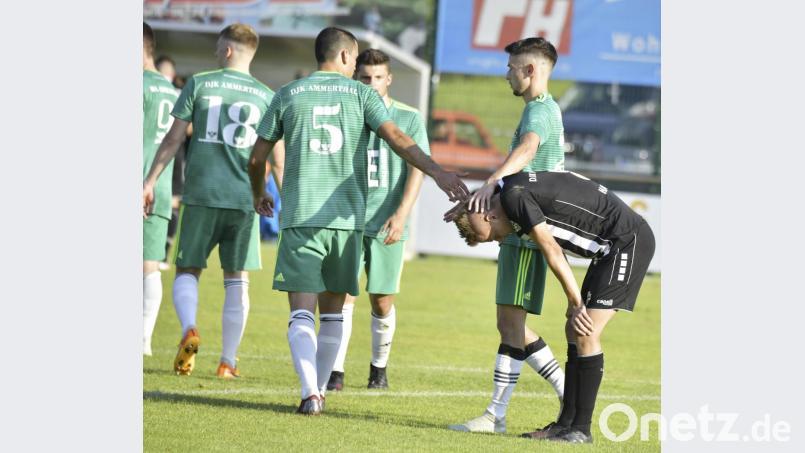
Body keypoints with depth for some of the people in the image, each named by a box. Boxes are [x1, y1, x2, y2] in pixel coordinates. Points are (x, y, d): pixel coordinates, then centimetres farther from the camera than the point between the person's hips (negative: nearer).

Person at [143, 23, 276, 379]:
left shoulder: (199, 84, 2)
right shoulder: (266, 96, 7)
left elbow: (173, 139, 1)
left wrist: (149, 182, 7)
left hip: (201, 194, -1)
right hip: (244, 198, 1)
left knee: (187, 271, 9)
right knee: (236, 280, 8)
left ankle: (189, 330, -19)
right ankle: (228, 361, 7)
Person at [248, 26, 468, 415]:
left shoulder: (288, 96, 8)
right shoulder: (361, 94, 5)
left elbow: (257, 157, 12)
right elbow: (396, 138, -10)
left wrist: (258, 195, 30)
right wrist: (438, 173, -17)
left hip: (300, 216, -1)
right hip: (346, 217, 1)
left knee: (302, 311, -5)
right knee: (332, 310, 14)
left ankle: (310, 391, -22)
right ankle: (320, 388, 18)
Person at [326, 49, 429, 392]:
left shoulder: (409, 118, 1)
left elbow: (417, 169, -4)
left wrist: (402, 214, -16)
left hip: (386, 225, 0)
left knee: (382, 301, 5)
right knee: (344, 295, -9)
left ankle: (379, 367, 23)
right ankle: (336, 372, -9)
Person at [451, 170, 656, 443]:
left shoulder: (514, 197, -16)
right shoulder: (522, 190, 14)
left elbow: (552, 252, -17)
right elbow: (556, 250, 19)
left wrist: (577, 304, -12)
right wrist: (574, 302, 15)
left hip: (630, 241, -10)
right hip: (609, 247, 10)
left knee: (586, 334, -12)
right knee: (574, 330, 10)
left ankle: (582, 429, -7)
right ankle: (567, 423, 14)